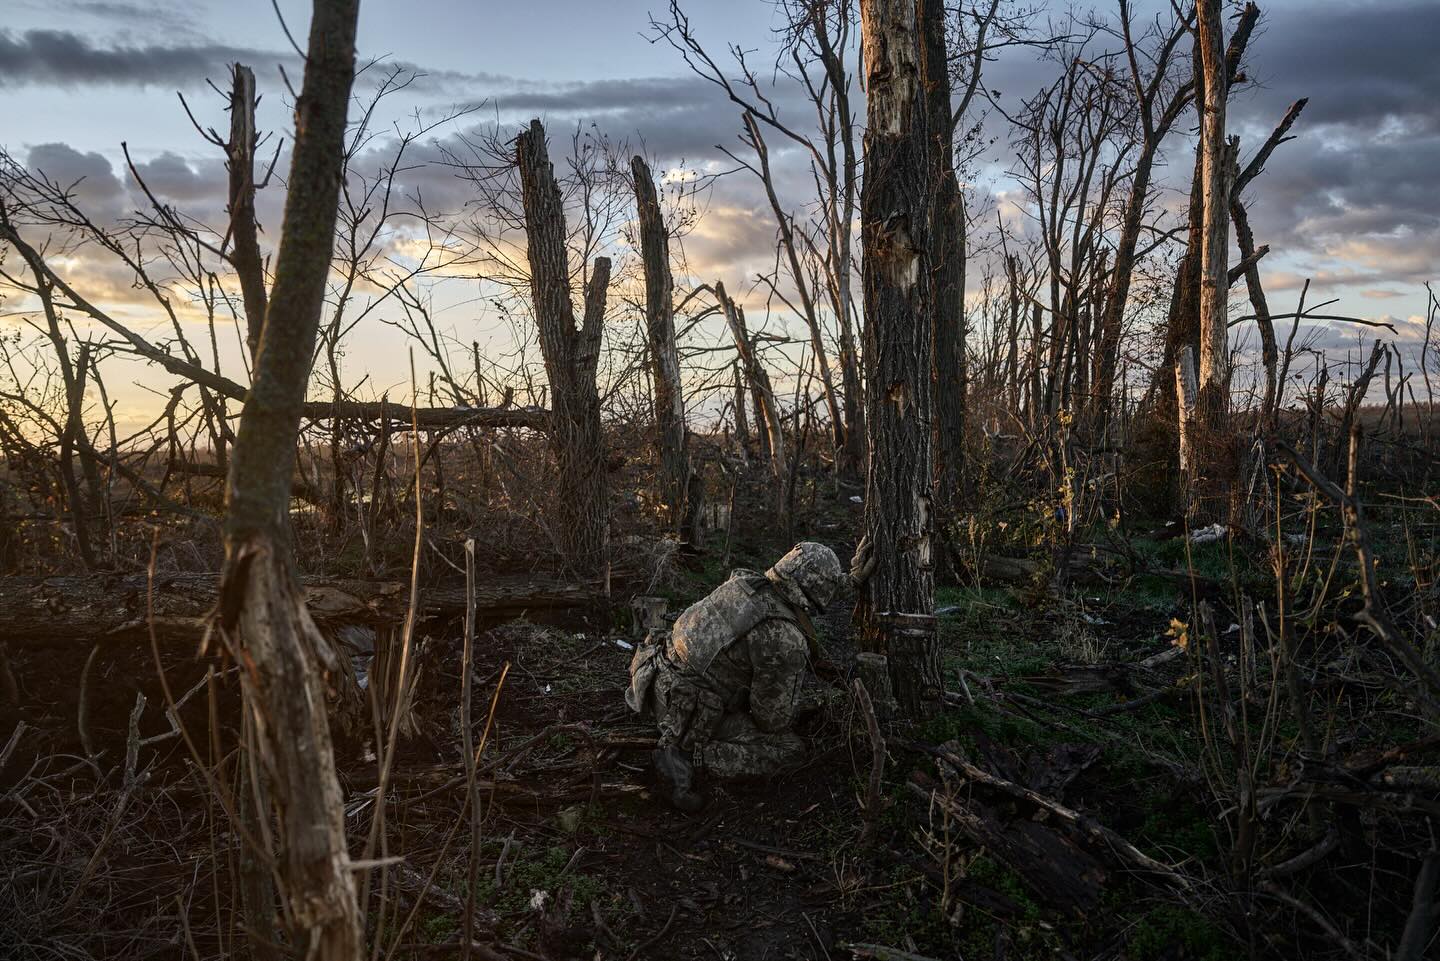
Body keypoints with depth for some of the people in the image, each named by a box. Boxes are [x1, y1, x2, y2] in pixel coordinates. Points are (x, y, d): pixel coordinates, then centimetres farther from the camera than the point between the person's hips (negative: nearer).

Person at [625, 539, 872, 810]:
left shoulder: (744, 582, -1)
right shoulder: (786, 642, -23)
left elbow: (797, 595, 21)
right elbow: (774, 716, -12)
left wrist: (850, 578, 23)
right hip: (686, 716, -8)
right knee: (791, 749, -1)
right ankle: (685, 755, -9)